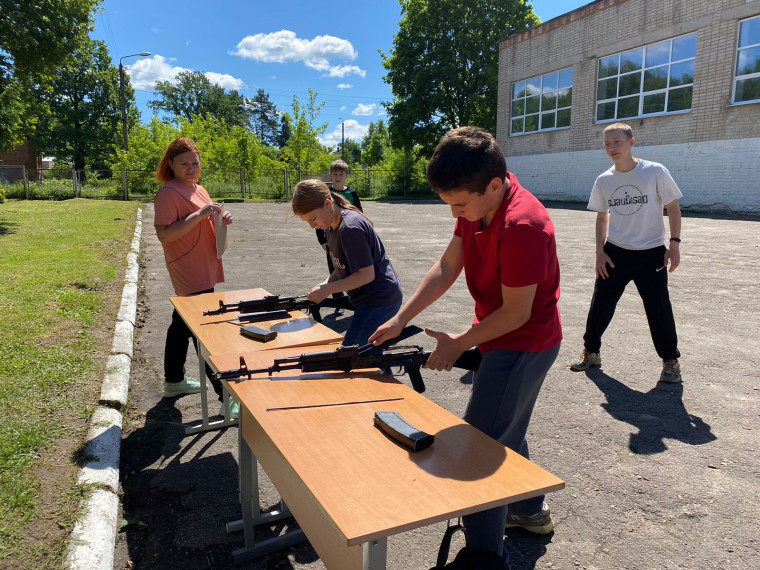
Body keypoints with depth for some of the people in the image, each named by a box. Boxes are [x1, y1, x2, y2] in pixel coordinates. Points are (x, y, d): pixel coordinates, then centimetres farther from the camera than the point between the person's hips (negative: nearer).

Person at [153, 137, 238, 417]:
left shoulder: (199, 190, 14)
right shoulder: (168, 193, -13)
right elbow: (164, 235, -20)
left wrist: (221, 219, 2)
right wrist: (199, 215, -26)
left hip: (205, 271, 10)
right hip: (190, 275, -10)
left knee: (182, 325, 20)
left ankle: (174, 380, 35)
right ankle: (228, 398, -6)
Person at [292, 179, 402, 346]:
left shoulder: (350, 228, -23)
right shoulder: (332, 227, 7)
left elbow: (366, 274, -22)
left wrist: (327, 289, -19)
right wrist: (326, 283, -4)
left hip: (379, 300, -10)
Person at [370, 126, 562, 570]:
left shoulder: (522, 226, -30)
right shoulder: (477, 204, -3)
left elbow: (516, 313, -24)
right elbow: (447, 268, 0)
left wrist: (458, 344, -13)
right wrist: (400, 319, -6)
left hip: (524, 344, -9)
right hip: (504, 337, 9)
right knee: (506, 433, 24)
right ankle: (531, 511, 46)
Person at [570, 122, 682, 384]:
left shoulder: (655, 172, -10)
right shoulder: (604, 180, 0)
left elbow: (673, 207, -3)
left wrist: (674, 244, -9)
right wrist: (600, 251, 2)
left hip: (651, 253, -3)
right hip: (615, 252, 3)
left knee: (658, 308, 1)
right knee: (601, 303, 6)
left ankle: (670, 360, 21)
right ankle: (590, 352, 25)